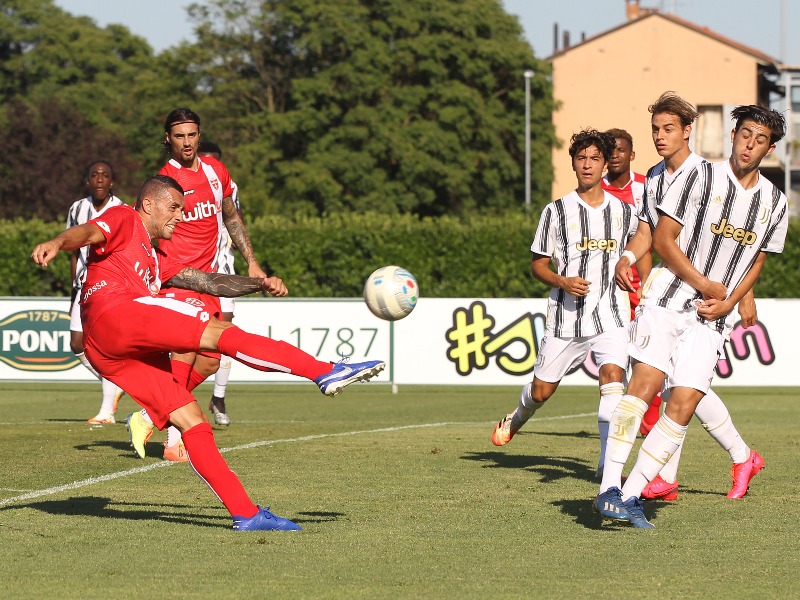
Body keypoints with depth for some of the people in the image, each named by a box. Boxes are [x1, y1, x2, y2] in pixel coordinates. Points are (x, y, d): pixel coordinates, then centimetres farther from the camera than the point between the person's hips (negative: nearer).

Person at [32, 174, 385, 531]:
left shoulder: (154, 258, 38)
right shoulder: (124, 221, 15)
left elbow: (206, 281, 32)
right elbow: (89, 232, -6)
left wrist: (260, 284, 18)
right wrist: (57, 243, -29)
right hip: (114, 314, -9)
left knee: (192, 422, 2)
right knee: (220, 333, -17)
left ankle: (245, 514, -2)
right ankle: (326, 373, -24)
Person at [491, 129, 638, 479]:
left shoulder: (624, 211, 7)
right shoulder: (557, 211, 0)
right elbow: (538, 265, 2)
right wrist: (563, 282, -16)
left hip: (611, 313, 1)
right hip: (566, 316, -1)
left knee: (612, 376, -23)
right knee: (542, 390, 8)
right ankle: (516, 421, 44)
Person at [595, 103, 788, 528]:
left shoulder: (775, 203, 9)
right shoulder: (701, 178, -4)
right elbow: (663, 240, -4)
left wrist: (728, 303, 1)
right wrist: (706, 285, -9)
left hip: (712, 318, 3)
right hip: (668, 299, -3)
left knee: (683, 405, -9)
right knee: (644, 383, -18)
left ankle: (630, 496, -3)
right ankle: (609, 490, -16)